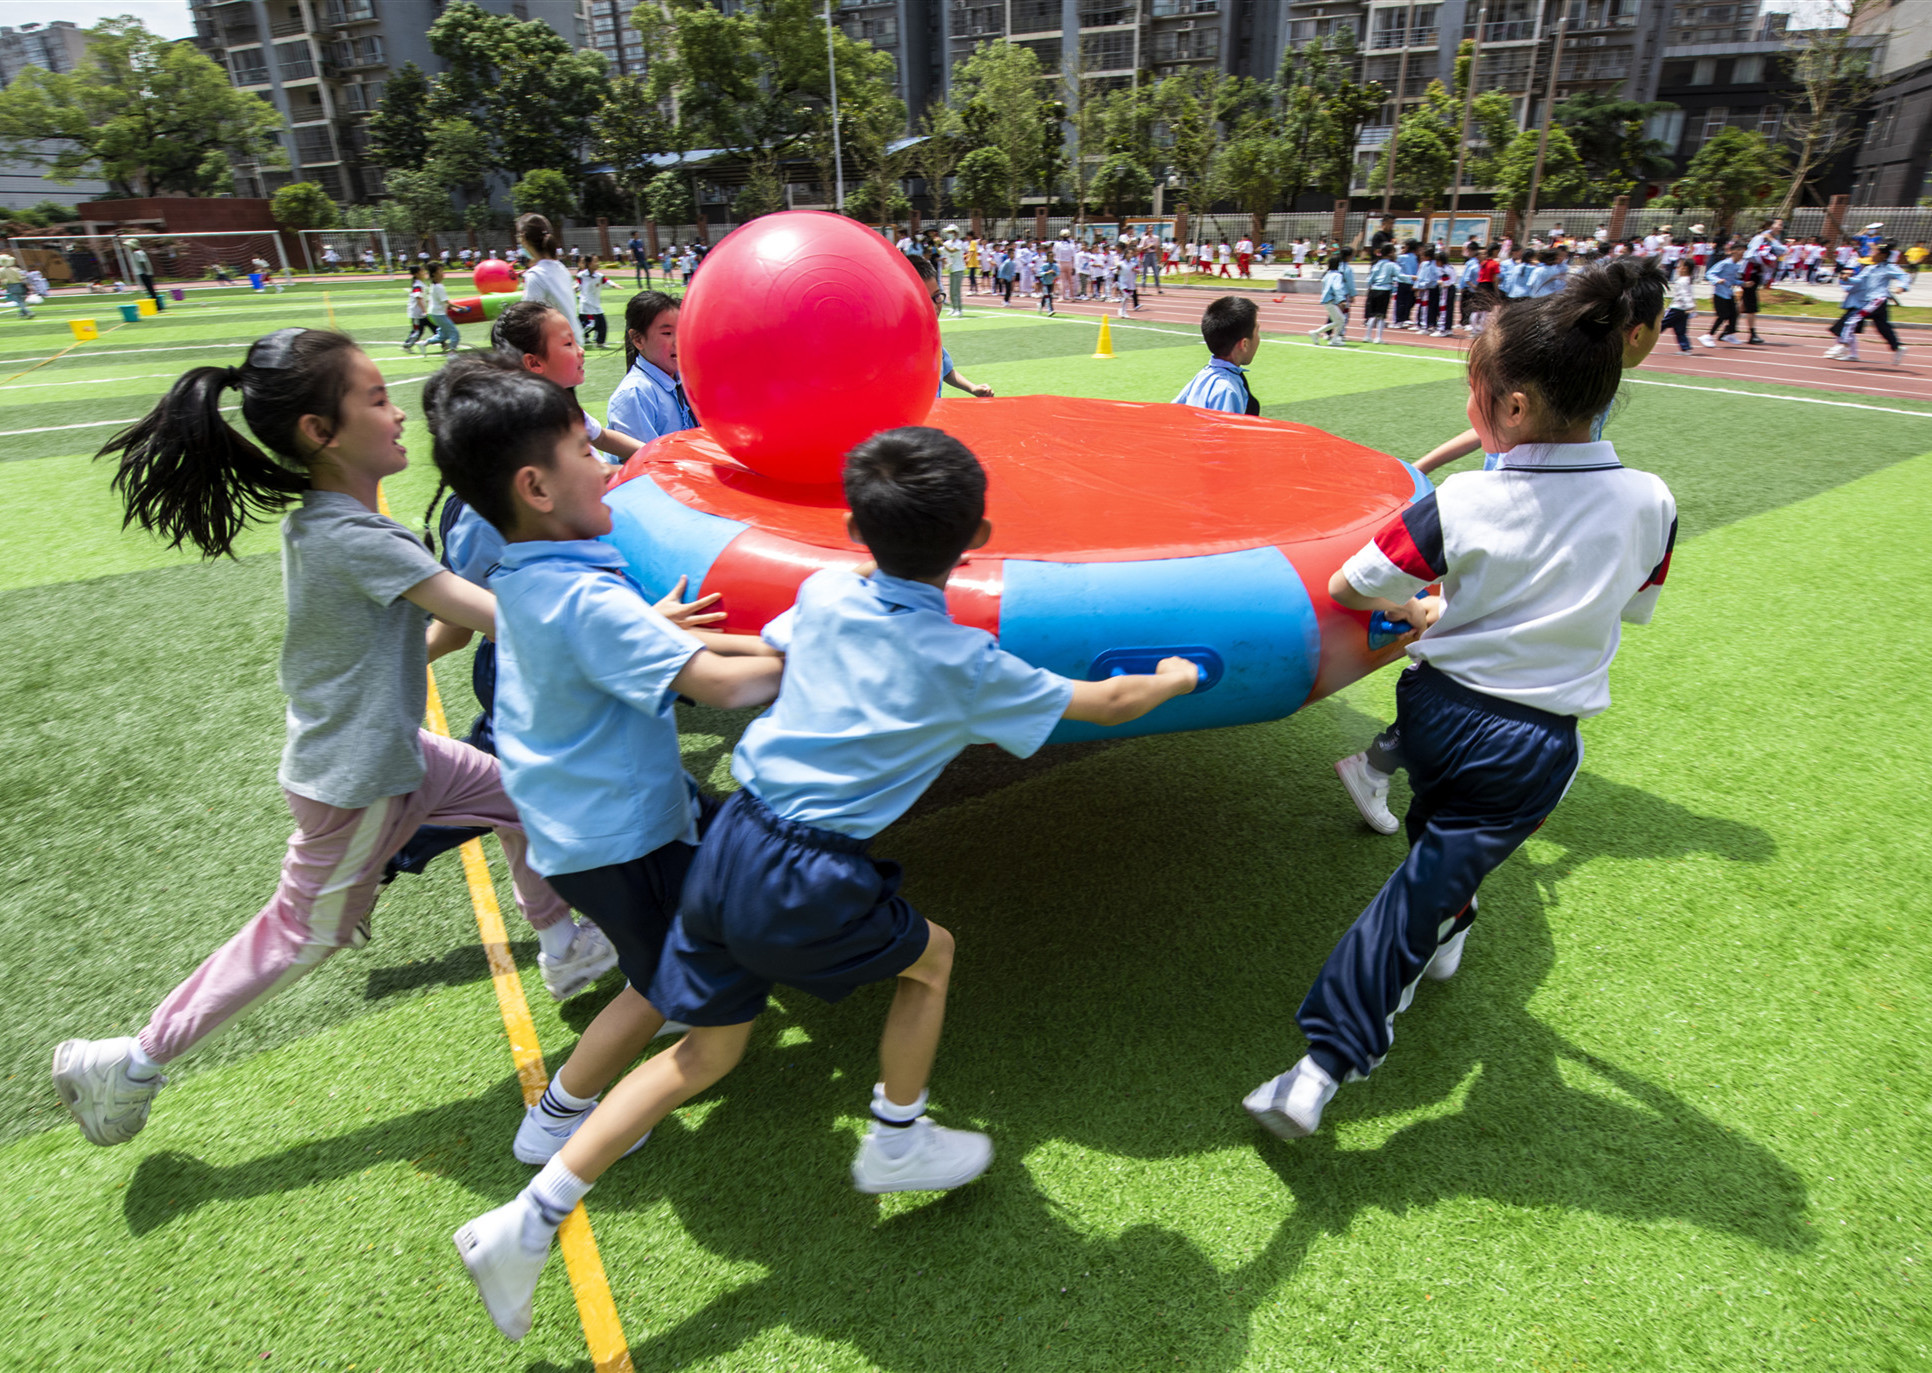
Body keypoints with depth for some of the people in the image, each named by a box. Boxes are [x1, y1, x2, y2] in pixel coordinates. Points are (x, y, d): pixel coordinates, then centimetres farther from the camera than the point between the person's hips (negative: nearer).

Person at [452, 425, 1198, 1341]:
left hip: (729, 844, 6)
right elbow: (1107, 702, 5)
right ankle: (896, 1143, 37)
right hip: (806, 884, -5)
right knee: (931, 956, 23)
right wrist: (1175, 677, 24)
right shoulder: (965, 664, -7)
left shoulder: (822, 595, 4)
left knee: (707, 1049, 20)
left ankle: (526, 1222, 23)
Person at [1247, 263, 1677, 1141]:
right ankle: (1326, 1063, 5)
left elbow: (1347, 587, -10)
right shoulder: (1649, 504, -8)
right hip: (1535, 745, 0)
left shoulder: (1463, 502, -15)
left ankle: (1442, 937, 57)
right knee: (1427, 883, 5)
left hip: (1435, 709, 0)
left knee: (1439, 821, 32)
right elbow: (1631, 609, 8)